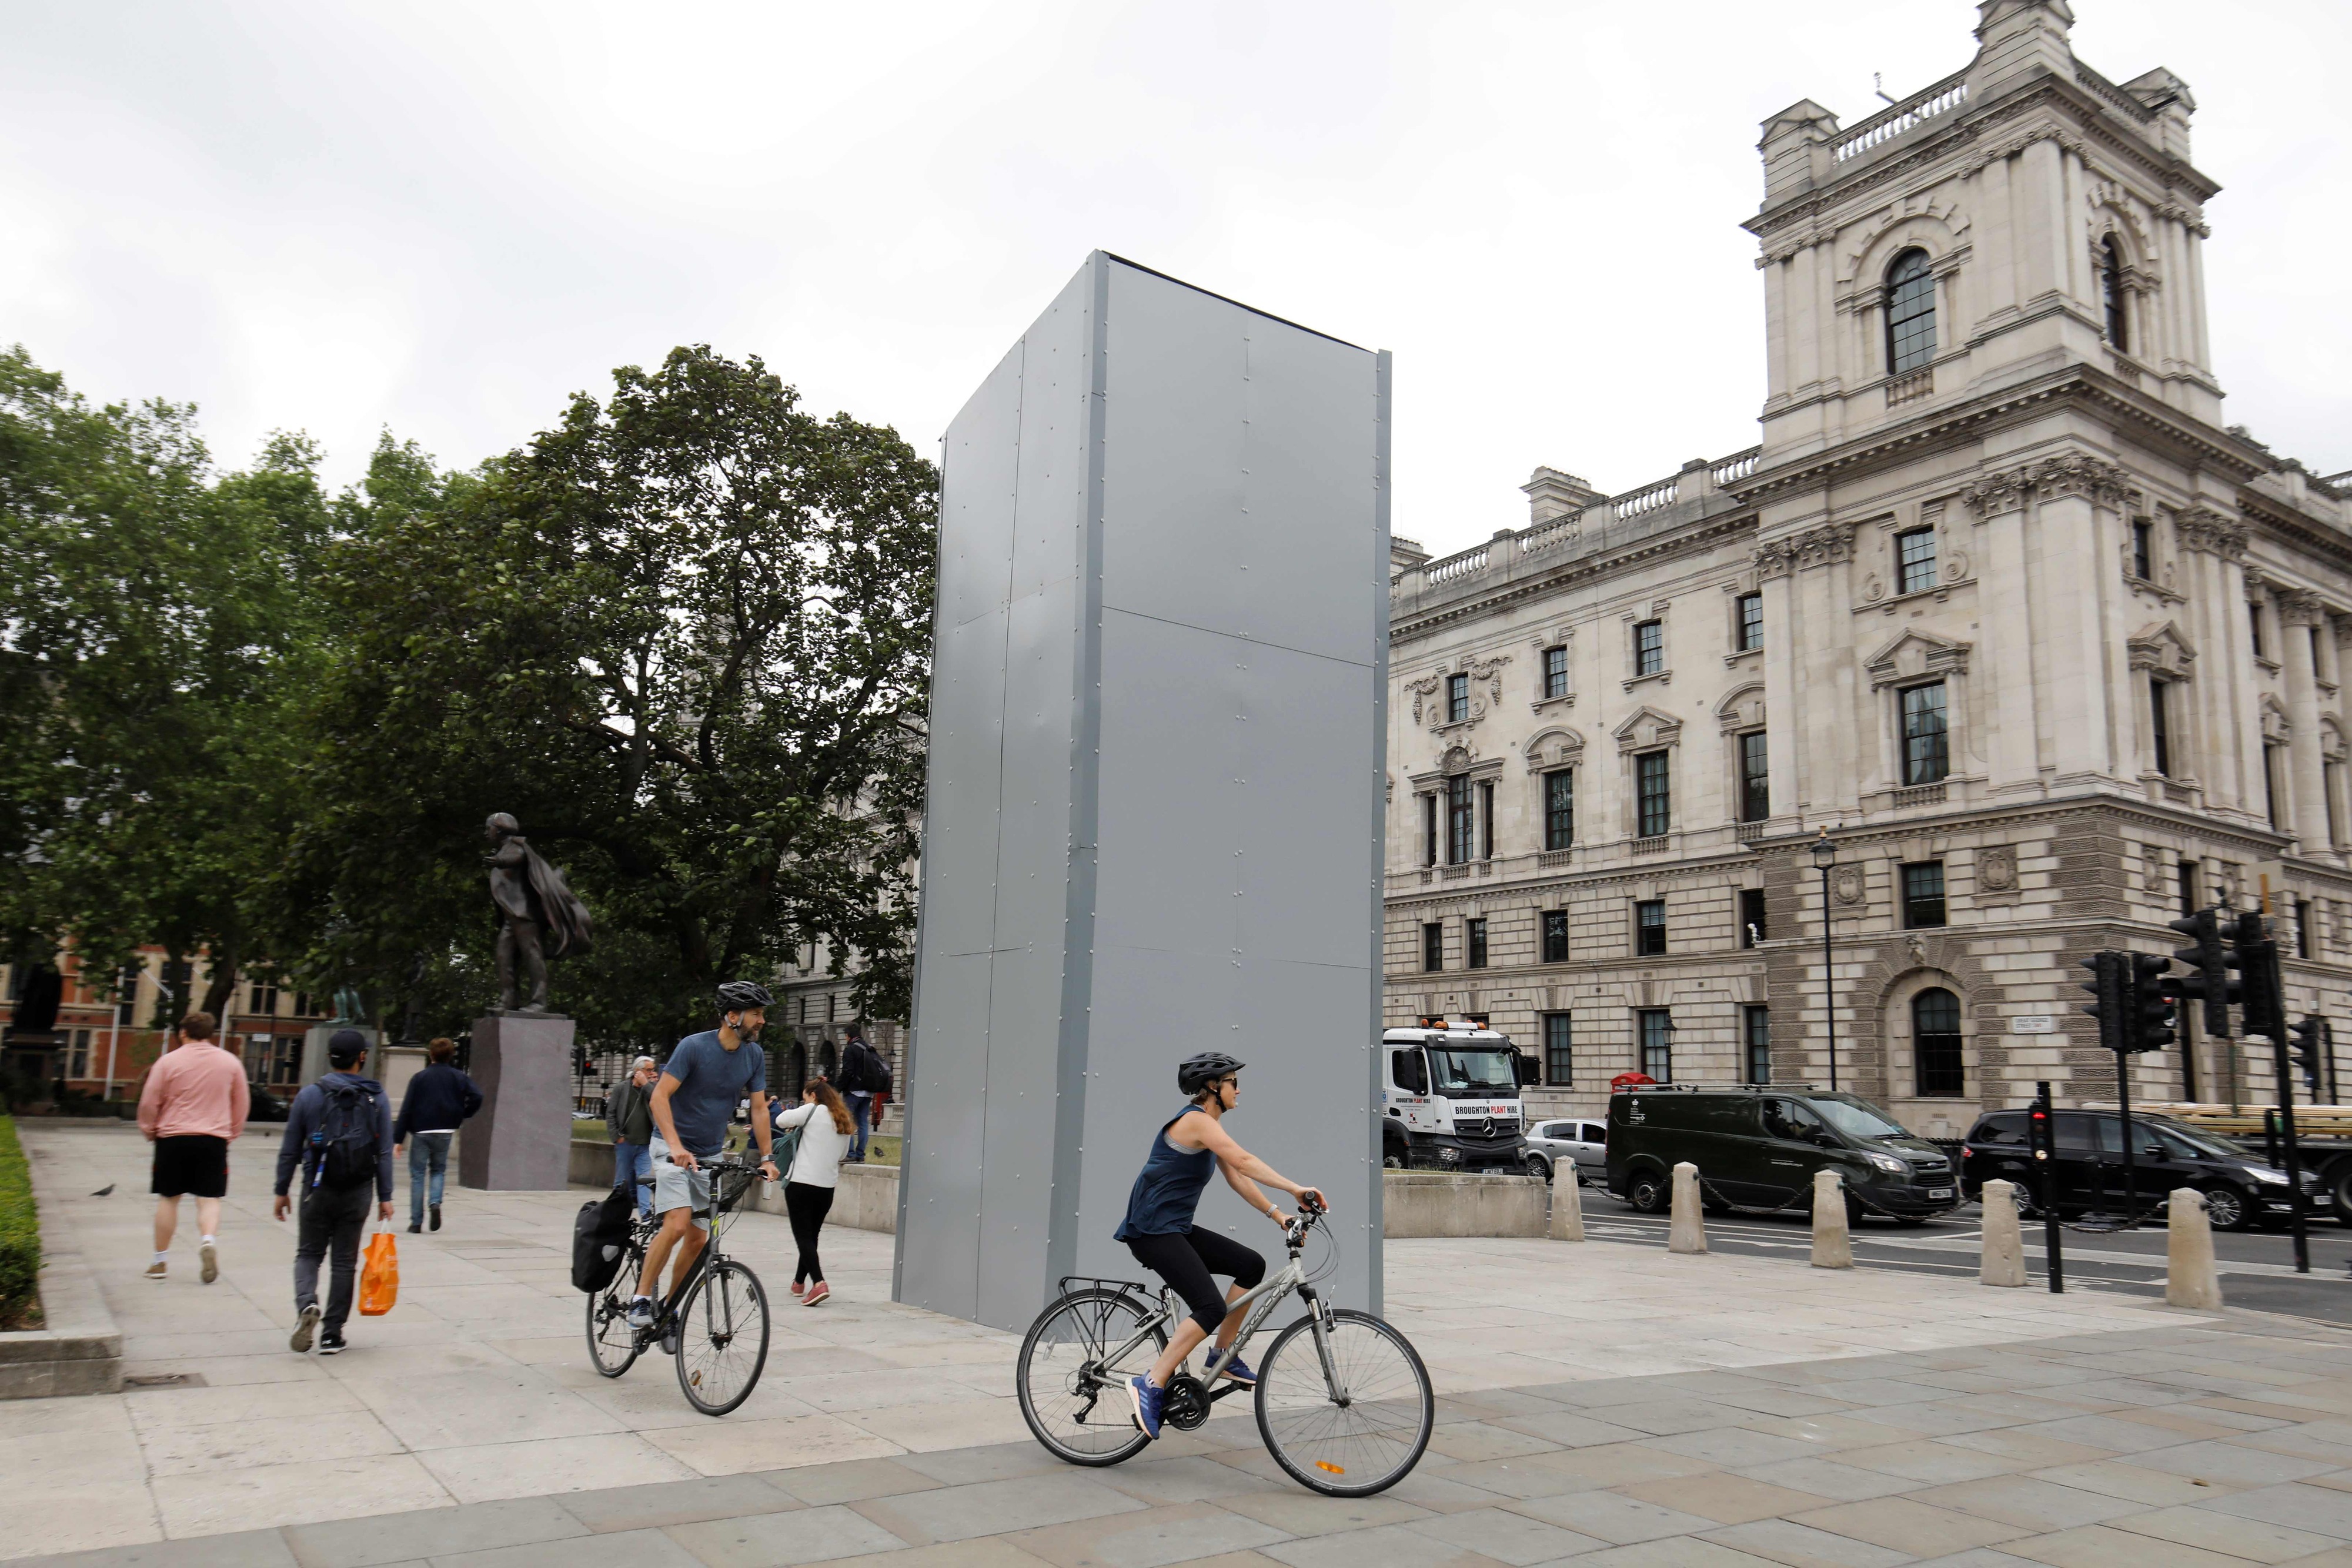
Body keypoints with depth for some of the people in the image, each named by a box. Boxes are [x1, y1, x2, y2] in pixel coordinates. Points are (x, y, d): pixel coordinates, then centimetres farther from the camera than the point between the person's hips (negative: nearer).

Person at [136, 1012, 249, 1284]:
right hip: (214, 1140, 1)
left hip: (173, 1138, -1)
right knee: (209, 1198, 4)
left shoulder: (169, 1061, -3)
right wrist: (231, 1134, 21)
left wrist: (149, 1130, 14)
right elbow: (242, 1104, 9)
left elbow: (149, 1103, -2)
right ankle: (208, 1240, -22)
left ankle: (161, 1261, 17)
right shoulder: (230, 1062, 4)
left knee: (168, 1198, 10)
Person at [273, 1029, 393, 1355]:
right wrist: (385, 1197, 3)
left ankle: (306, 1304, -13)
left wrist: (282, 1192, 10)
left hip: (318, 1190, 0)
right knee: (345, 1261, 9)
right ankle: (332, 1335, 10)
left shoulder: (310, 1095, -3)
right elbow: (384, 1153, -2)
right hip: (358, 1193, 1)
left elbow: (290, 1150, 1)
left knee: (309, 1253, 15)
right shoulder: (377, 1098, -2)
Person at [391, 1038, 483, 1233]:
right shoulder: (459, 1078, 2)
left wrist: (398, 1139, -4)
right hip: (445, 1131, 2)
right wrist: (461, 1115, 6)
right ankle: (435, 1202, -6)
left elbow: (406, 1110, -6)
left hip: (421, 1132, -2)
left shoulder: (419, 1078, -5)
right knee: (439, 1170, 20)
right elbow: (476, 1097, -10)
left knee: (417, 1175, 6)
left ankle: (416, 1222, 5)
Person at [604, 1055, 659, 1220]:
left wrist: (646, 1084, -12)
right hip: (625, 1143, -1)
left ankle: (646, 1211, -11)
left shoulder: (650, 1088, 7)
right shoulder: (621, 1088, 2)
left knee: (645, 1178, -7)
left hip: (645, 1145, 1)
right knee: (623, 1181, 8)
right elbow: (610, 1114, 2)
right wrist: (617, 1137, -5)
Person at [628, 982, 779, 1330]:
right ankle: (641, 1299, -8)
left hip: (710, 1154, 6)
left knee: (697, 1239, 5)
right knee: (678, 1223, -23)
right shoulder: (695, 1046, -17)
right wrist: (676, 1145, -32)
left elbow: (759, 1108, 5)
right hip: (672, 1148, -6)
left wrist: (767, 1158, -2)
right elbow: (660, 1096, -21)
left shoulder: (755, 1055, -1)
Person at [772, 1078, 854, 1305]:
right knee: (811, 1235, 19)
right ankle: (799, 1282, 31)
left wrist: (794, 1122, 14)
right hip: (827, 1186, 6)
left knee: (803, 1236, -5)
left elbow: (781, 1120, -6)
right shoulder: (845, 1120, 14)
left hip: (801, 1182, -6)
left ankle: (819, 1283, -19)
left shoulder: (812, 1111, -6)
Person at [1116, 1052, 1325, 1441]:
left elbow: (1237, 1178, 16)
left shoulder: (1210, 1125, 16)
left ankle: (1223, 1358, 14)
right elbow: (1244, 1162, -26)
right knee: (1211, 1308, -20)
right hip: (1152, 1231, -10)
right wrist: (1296, 1189, -29)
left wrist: (1277, 1214, 7)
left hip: (1176, 1229, 10)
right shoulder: (1196, 1120, -15)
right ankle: (1151, 1385, -15)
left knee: (1251, 1265, 5)